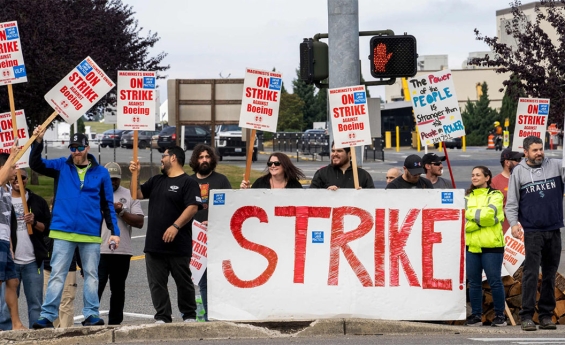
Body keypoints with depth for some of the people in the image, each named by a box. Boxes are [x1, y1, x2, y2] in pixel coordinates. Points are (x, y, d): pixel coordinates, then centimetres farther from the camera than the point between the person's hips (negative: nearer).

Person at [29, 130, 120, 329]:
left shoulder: (101, 173, 6)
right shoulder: (61, 167, 6)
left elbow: (108, 206, 9)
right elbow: (36, 164, -4)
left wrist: (114, 232, 2)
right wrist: (38, 142, -20)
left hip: (91, 234, 1)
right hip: (63, 233, -1)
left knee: (91, 275, 5)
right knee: (57, 275, -3)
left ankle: (91, 314, 11)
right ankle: (47, 316, -5)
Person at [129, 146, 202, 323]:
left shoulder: (188, 182, -5)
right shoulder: (156, 181, 19)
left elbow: (193, 207, -15)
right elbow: (138, 194, 18)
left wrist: (176, 226, -24)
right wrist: (135, 174, 5)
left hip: (178, 246, -7)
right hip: (154, 244, 7)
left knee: (183, 282, 2)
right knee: (157, 284, 3)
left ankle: (189, 316, 14)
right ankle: (162, 318, 7)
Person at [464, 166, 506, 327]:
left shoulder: (495, 196, 3)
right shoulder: (467, 197, 16)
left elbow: (489, 214, -14)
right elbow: (463, 222, 3)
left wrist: (470, 213, -4)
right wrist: (481, 218, -10)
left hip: (491, 245, -4)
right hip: (471, 245, 4)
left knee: (495, 281, -3)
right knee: (474, 283, 4)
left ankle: (499, 315, 5)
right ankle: (476, 315, 10)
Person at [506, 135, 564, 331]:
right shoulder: (519, 172, 3)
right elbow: (511, 203, 2)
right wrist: (513, 223, -12)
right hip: (532, 231, -3)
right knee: (531, 273, -8)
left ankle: (546, 315, 13)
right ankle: (527, 316, -7)